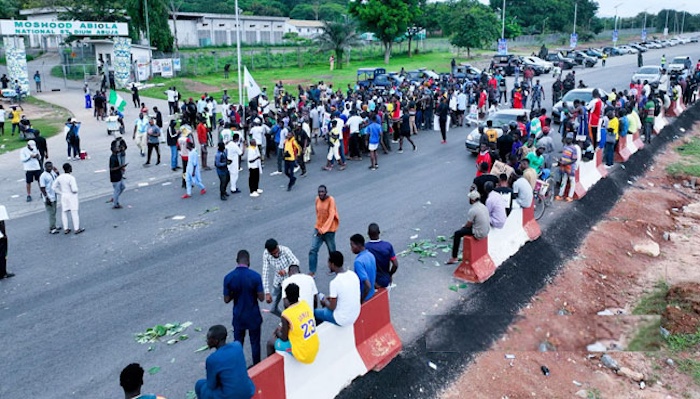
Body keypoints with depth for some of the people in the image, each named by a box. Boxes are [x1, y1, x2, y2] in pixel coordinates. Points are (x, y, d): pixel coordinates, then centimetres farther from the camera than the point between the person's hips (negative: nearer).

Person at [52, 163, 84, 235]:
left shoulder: (59, 177, -3)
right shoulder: (71, 178, -22)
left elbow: (54, 187, 2)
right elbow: (74, 189, -25)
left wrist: (61, 193, 7)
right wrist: (76, 190, -3)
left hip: (63, 196, 6)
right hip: (71, 196, -6)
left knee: (64, 213, 14)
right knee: (74, 212, 4)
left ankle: (65, 229, 21)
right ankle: (77, 229, 12)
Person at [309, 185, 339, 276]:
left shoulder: (331, 200, -16)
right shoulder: (317, 199, 1)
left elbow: (331, 215, -22)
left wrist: (324, 229, -28)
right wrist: (318, 226, 12)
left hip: (329, 229, -4)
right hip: (318, 228, 5)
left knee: (332, 250, 12)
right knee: (313, 250, -4)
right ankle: (311, 272, 2)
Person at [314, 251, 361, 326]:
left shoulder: (334, 283, -25)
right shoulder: (353, 274, -5)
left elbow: (332, 308, -17)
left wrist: (325, 301, 3)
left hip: (341, 320, -7)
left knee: (315, 312, 17)